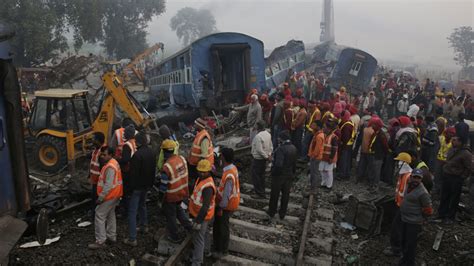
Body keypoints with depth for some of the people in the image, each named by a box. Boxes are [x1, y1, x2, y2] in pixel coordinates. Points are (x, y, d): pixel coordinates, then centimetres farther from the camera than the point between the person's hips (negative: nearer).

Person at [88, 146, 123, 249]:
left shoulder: (110, 167, -23)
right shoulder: (113, 163, 10)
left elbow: (108, 185, -26)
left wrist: (100, 197, -22)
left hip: (109, 196, -10)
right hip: (114, 195, 10)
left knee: (99, 216, -4)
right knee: (110, 215, 20)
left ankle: (100, 242, 0)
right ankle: (112, 236, 31)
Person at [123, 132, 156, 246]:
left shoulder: (137, 154, -24)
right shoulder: (152, 152, 1)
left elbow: (133, 173, -22)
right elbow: (153, 169, 11)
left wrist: (130, 188, -13)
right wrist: (151, 183, 20)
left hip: (137, 186, -8)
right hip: (147, 185, 8)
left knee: (132, 211, -3)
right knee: (142, 204, 30)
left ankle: (132, 239, -2)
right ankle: (144, 225, 45)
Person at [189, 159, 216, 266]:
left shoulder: (208, 186, -32)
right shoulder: (201, 178, -1)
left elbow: (205, 206, -32)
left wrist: (198, 221, -28)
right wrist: (193, 214, 23)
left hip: (202, 216, -10)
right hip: (197, 212, 10)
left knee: (198, 239, -1)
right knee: (203, 234, 27)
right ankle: (201, 253, 46)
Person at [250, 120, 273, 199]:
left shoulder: (258, 136, -25)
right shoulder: (268, 134, 2)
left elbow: (259, 150, -25)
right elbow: (271, 146, 7)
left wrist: (267, 157, -14)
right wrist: (269, 155, 3)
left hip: (257, 159, -9)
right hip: (264, 159, 9)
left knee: (256, 176, 4)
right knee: (262, 175, 20)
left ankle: (259, 193, 11)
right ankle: (262, 191, 32)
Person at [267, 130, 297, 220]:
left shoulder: (281, 149, -26)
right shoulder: (294, 148, -2)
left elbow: (278, 164, -33)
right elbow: (294, 163, 5)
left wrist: (273, 172, -17)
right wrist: (293, 173, 14)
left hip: (279, 175, -6)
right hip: (289, 175, 6)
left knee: (274, 195, 12)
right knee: (285, 195, 18)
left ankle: (271, 213, 28)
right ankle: (282, 214, 29)